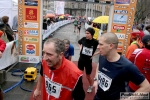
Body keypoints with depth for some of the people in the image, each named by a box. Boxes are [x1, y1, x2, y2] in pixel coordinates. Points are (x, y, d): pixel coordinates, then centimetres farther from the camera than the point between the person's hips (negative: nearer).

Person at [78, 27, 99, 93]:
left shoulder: (95, 42, -19)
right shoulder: (83, 39, -9)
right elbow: (79, 43, 14)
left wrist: (94, 54, -13)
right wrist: (80, 49, 0)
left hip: (88, 61, -3)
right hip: (81, 59, 3)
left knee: (88, 76, 13)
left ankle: (90, 86, 41)